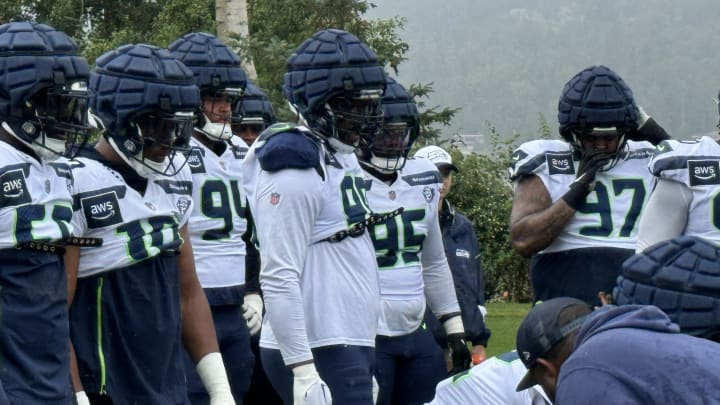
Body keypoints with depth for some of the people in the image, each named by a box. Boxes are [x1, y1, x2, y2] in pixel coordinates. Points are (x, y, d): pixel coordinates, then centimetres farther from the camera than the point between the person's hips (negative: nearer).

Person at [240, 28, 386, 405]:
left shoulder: (341, 159, 16)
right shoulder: (294, 172, -14)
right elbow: (279, 280, -20)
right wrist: (303, 370, -23)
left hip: (349, 346, 10)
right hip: (318, 354, -10)